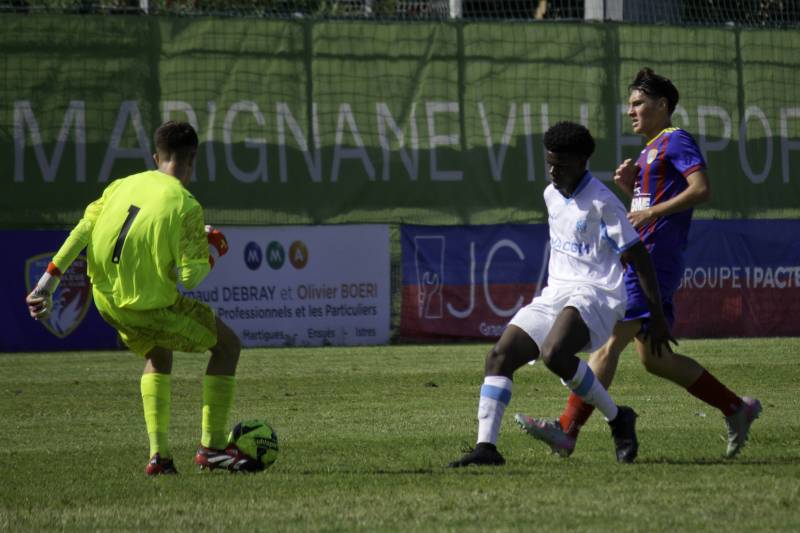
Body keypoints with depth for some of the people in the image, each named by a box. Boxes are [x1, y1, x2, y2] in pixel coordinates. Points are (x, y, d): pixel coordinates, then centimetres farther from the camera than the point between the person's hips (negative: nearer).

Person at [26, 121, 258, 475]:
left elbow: (81, 232, 0)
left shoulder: (123, 186, 3)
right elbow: (189, 277, -17)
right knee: (227, 344, 11)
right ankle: (212, 446, 8)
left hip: (105, 298, 7)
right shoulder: (185, 206, -15)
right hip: (150, 307, -7)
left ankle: (158, 453, 20)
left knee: (158, 356, 31)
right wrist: (211, 255, 3)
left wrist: (50, 279, 4)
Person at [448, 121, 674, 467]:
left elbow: (639, 257, -10)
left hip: (594, 295, -8)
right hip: (554, 295, 8)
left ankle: (618, 419, -15)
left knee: (553, 354, -33)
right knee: (499, 356, -7)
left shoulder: (601, 202, -11)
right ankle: (486, 446, -13)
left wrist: (657, 317, -10)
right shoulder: (551, 195, 13)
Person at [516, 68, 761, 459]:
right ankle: (736, 409, 17)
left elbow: (702, 189, -19)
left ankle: (567, 430, -20)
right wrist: (629, 186, 11)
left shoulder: (676, 141, -5)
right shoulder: (651, 150, 24)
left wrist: (651, 212, -23)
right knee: (654, 358, 10)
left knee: (608, 342, -15)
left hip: (652, 262, -11)